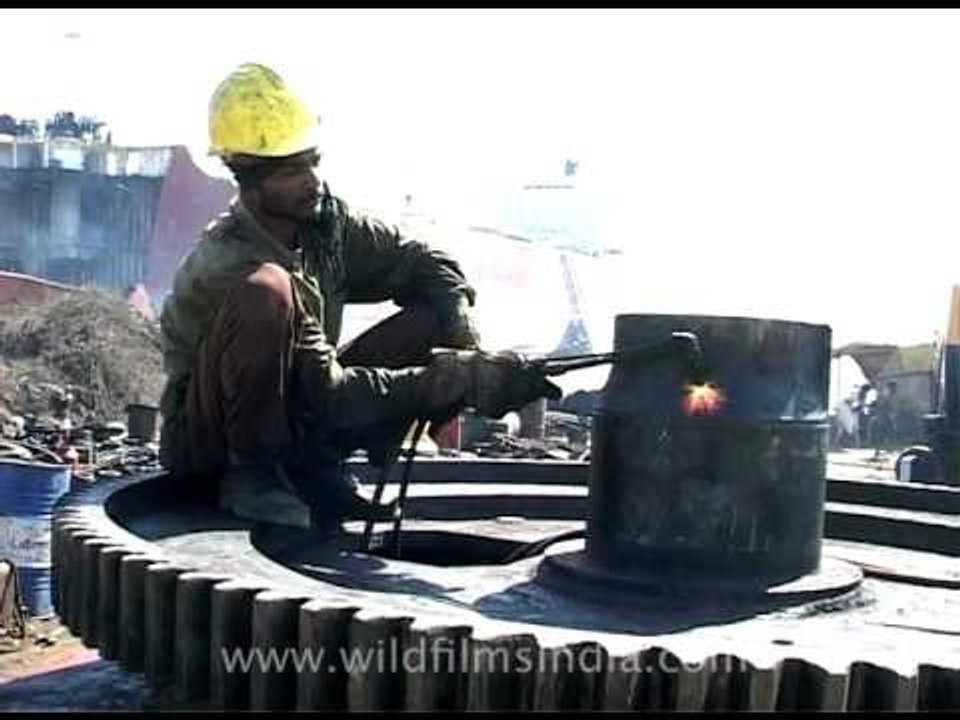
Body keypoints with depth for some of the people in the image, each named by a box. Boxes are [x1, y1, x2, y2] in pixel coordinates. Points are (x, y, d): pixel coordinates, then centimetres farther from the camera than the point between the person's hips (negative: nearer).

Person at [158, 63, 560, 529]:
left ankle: (317, 467, -7)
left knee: (436, 320, -8)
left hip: (300, 417, 7)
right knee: (264, 292, -34)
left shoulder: (323, 216, -5)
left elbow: (418, 260, 5)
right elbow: (330, 396, -29)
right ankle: (253, 472, -20)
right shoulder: (229, 268, -26)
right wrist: (460, 380, -31)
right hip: (209, 441, -7)